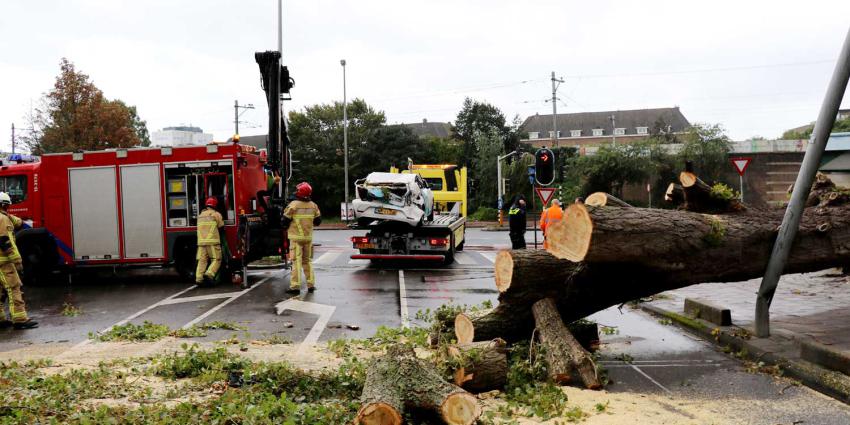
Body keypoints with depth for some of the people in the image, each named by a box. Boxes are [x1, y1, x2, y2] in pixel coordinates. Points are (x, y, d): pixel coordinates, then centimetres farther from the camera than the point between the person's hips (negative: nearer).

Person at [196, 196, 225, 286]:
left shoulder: (200, 215, 18)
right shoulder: (216, 214, 2)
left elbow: (200, 227, 22)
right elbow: (221, 225, 6)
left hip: (201, 242, 5)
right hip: (213, 241, -5)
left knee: (202, 260, 6)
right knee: (216, 260, 0)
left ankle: (199, 278, -4)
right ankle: (209, 274, -19)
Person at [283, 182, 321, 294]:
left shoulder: (293, 205, -13)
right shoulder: (313, 206, 1)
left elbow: (285, 221, -8)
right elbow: (317, 221, 10)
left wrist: (287, 227, 14)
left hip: (296, 237, -4)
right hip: (308, 237, 4)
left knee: (296, 261, -3)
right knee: (307, 261, 14)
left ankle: (295, 286, -4)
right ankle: (311, 284, 15)